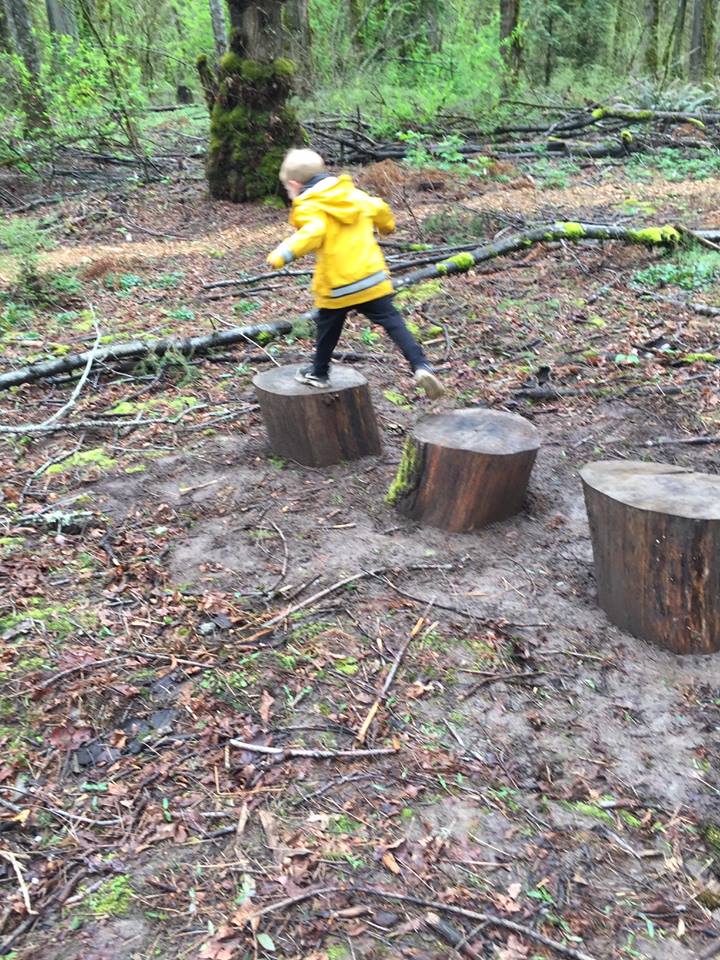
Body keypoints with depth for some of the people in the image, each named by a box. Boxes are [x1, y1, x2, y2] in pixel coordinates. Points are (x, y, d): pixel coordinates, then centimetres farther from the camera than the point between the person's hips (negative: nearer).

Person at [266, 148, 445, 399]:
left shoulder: (309, 207, -8)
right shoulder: (353, 194, 12)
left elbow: (313, 233, -28)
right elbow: (380, 209, 24)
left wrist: (284, 253, -36)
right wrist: (387, 225, 46)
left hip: (337, 286, -4)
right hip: (372, 277, 4)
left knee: (328, 327, 17)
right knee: (392, 321, 2)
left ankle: (319, 373, 33)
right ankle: (420, 366, -12)